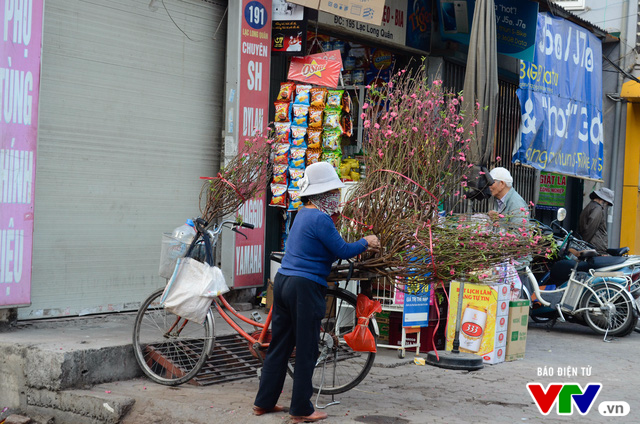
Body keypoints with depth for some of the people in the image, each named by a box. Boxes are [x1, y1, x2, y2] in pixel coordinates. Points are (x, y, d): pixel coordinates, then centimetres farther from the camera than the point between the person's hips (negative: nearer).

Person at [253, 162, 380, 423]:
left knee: (279, 345, 15)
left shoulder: (303, 214, 13)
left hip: (283, 282, 9)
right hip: (305, 287, -9)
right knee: (306, 351, 2)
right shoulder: (320, 218, -16)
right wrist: (366, 242, 4)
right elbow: (342, 251, -12)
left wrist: (360, 247, 21)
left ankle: (264, 402, 21)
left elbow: (331, 248, 21)